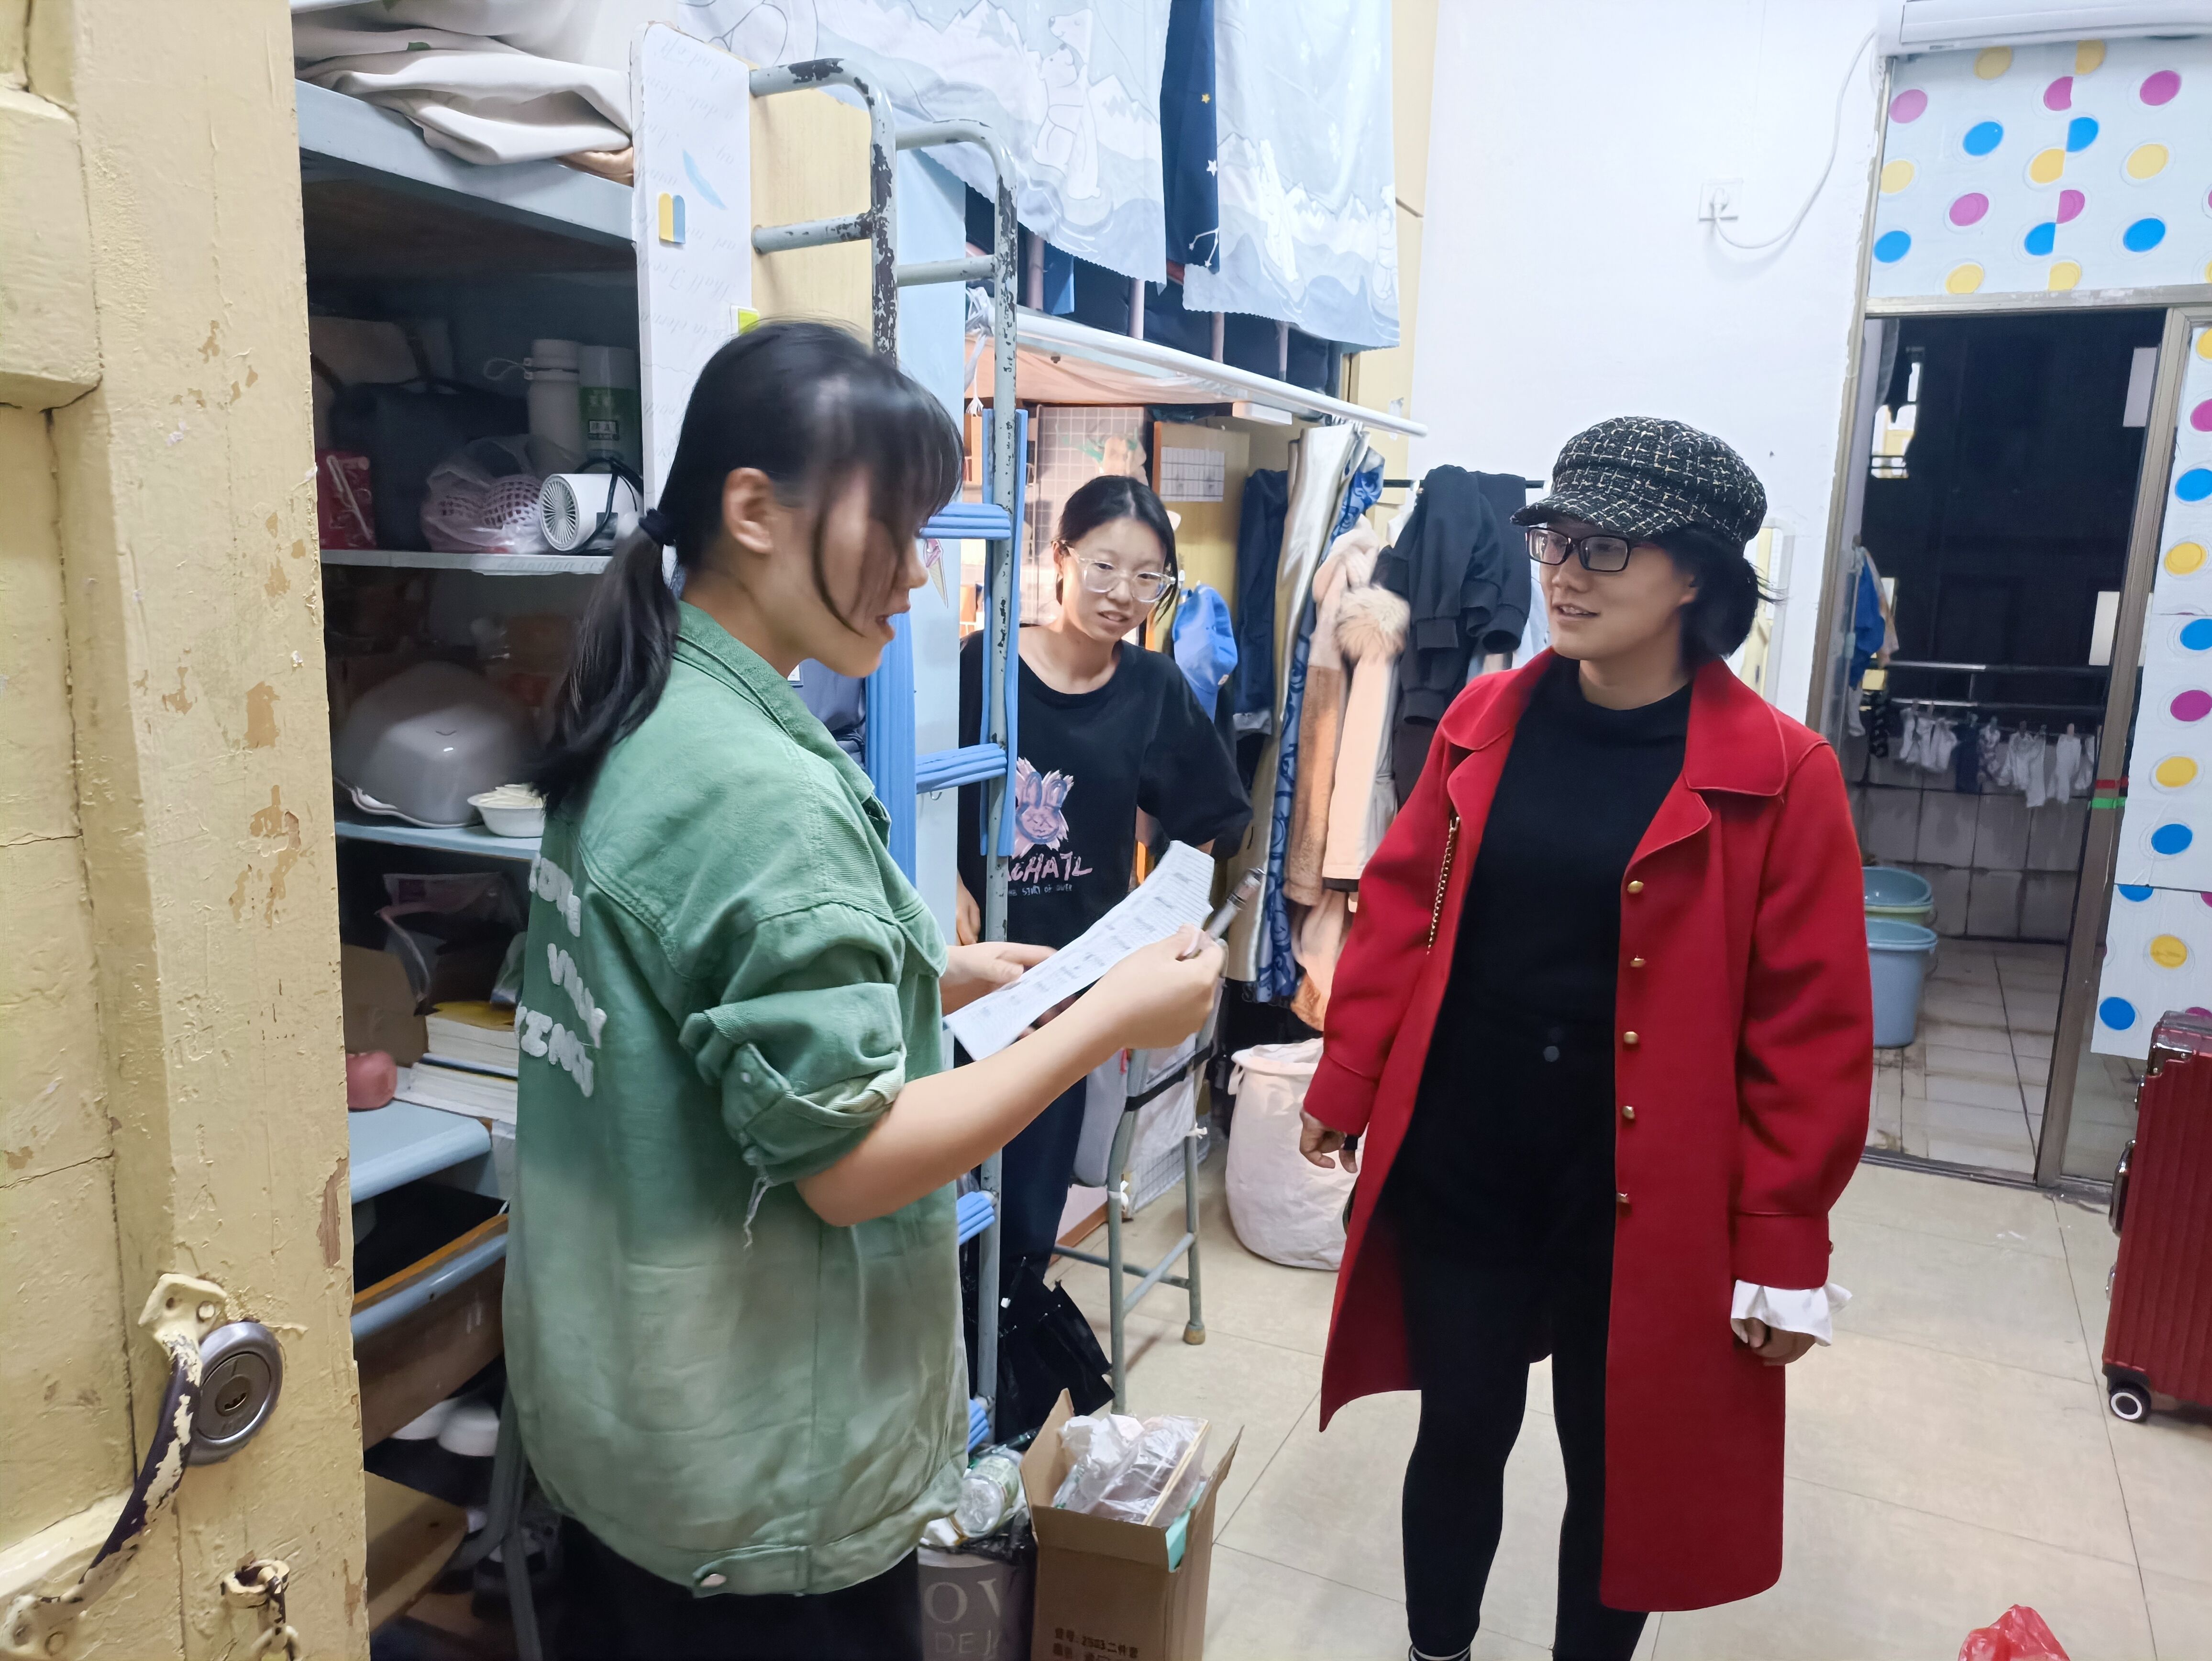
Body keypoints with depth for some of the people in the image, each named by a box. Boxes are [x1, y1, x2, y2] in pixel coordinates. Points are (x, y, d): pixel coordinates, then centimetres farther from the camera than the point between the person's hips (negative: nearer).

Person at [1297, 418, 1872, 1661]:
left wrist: (1785, 1243, -7)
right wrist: (1346, 1086, 6)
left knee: (1620, 1467, 16)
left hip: (1643, 1198, -2)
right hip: (1458, 1167, 3)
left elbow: (1812, 1027, -9)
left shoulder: (1779, 774, -11)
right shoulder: (1486, 721, -1)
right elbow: (1399, 909, 5)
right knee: (1461, 1432, 18)